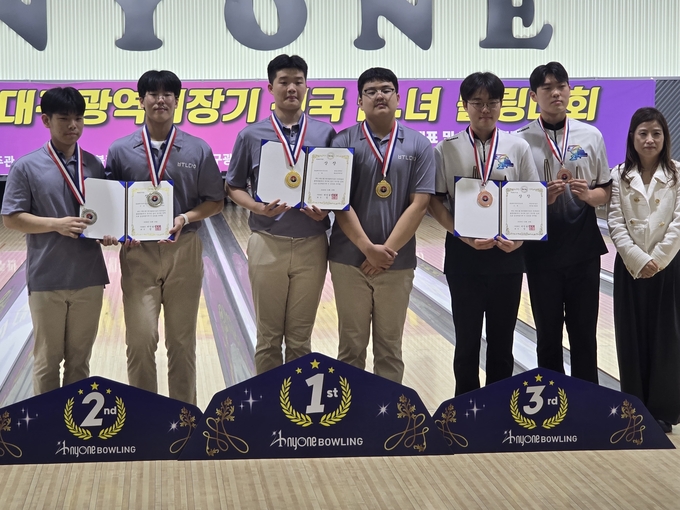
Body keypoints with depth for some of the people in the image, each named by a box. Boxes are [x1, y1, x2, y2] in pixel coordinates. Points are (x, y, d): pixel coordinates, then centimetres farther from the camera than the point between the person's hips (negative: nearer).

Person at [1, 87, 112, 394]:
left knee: (80, 357, 12)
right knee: (48, 358, 7)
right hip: (47, 279, -3)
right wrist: (56, 224, -18)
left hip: (89, 277, 3)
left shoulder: (94, 165, 5)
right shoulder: (26, 167, -5)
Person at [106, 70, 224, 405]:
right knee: (141, 338, -5)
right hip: (138, 252, 0)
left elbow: (214, 202, 4)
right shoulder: (120, 151, 2)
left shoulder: (198, 150, 1)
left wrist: (185, 219, -13)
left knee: (182, 340, 9)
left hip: (183, 251, 1)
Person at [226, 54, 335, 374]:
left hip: (311, 245, 1)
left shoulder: (325, 134, 4)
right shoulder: (251, 136, 1)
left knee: (300, 338, 9)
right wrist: (259, 208, -13)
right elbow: (235, 187, 6)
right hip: (267, 245, -1)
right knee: (269, 337, 7)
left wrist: (326, 209, -12)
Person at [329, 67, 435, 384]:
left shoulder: (419, 146, 2)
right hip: (350, 259, -1)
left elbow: (419, 204, -5)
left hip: (397, 262, 1)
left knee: (389, 347, 10)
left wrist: (387, 250, -12)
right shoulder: (344, 143, -1)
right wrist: (368, 248, -15)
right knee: (351, 345, 8)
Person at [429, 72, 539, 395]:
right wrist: (464, 236, -15)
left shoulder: (518, 148, 3)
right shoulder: (447, 149, -1)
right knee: (467, 338, 7)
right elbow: (434, 202, -3)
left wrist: (520, 237, -12)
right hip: (463, 253, -1)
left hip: (507, 253, 1)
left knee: (502, 339, 9)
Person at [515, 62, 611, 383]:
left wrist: (587, 194, -15)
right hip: (541, 250, -1)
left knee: (584, 331, 8)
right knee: (548, 333, 9)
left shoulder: (591, 136, 2)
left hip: (584, 248, 1)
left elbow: (605, 193, 7)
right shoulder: (521, 140, -3)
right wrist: (542, 198, -20)